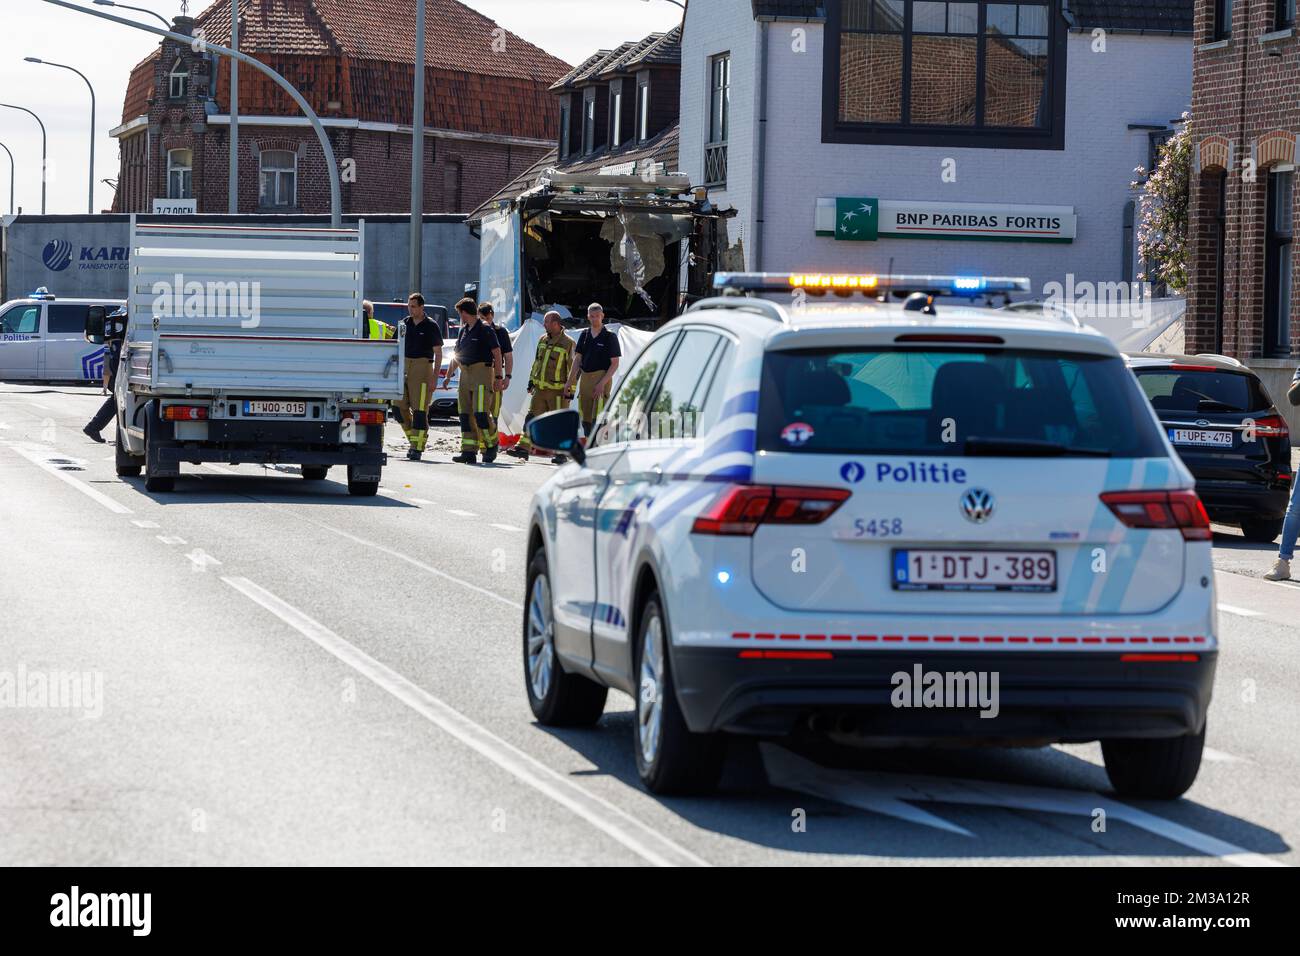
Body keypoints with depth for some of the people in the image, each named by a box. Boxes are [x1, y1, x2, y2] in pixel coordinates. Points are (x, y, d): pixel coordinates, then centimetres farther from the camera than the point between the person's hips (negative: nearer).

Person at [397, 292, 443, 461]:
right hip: (404, 367, 5)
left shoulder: (431, 326, -1)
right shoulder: (404, 323, 13)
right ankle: (413, 439, 18)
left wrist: (434, 377, -10)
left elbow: (438, 353, -2)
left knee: (420, 409, -7)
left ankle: (418, 447, -7)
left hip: (422, 366, -5)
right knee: (400, 407, 2)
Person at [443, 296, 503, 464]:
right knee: (465, 414, 2)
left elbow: (497, 354, -6)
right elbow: (456, 356, 22)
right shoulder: (463, 331, 16)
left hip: (482, 374, -8)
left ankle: (492, 444, 4)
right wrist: (448, 376, 16)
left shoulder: (485, 330, -6)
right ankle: (469, 453, 3)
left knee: (481, 413, -14)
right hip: (465, 374, 8)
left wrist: (498, 377, -10)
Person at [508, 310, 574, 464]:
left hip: (557, 390, -6)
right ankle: (524, 448, 5)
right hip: (540, 388, 7)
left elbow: (572, 368, -10)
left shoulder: (568, 343, -10)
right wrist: (531, 381, 18)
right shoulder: (543, 340, 10)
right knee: (532, 418, 4)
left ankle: (562, 454, 5)